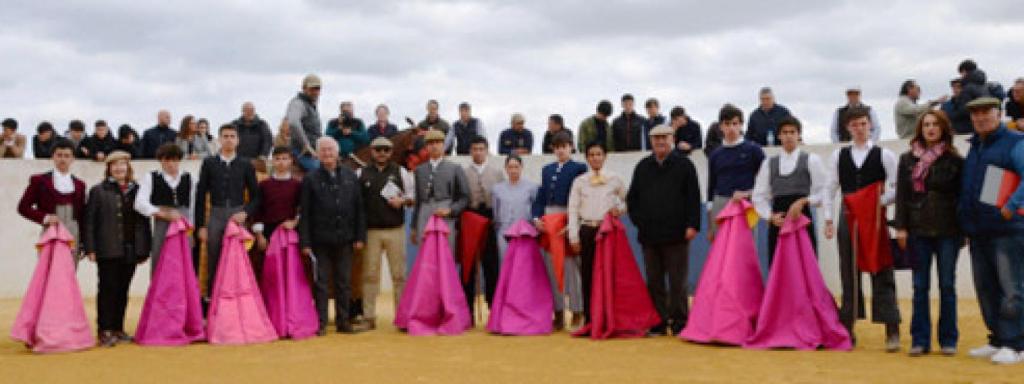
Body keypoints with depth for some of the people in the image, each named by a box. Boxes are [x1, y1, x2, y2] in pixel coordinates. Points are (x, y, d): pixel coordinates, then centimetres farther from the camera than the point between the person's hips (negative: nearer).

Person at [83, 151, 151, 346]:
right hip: (108, 250, -3)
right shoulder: (98, 191, 2)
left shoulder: (137, 190, 10)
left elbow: (144, 220, 10)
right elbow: (90, 221, -1)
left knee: (123, 290, 9)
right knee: (108, 288, -1)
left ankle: (118, 329, 17)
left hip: (130, 250, 3)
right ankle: (105, 331, 3)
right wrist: (90, 248, -9)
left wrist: (145, 248, 5)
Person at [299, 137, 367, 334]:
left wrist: (360, 236, 2)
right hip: (321, 240, -2)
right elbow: (304, 213, -1)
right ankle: (320, 323, 9)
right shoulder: (310, 179, 1)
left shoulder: (350, 176, 8)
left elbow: (359, 208, 8)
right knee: (320, 282, 3)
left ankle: (343, 322, 16)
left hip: (344, 239, 2)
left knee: (344, 282, 8)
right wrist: (305, 242, -7)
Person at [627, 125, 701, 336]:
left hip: (676, 233, -4)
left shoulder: (684, 165, 4)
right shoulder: (642, 167, 14)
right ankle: (658, 323, 14)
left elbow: (693, 197, -1)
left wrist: (692, 225, -9)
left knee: (677, 282, -1)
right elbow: (632, 197, 17)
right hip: (649, 235, 4)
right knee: (654, 282, 7)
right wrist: (637, 219, 4)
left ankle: (679, 322, 6)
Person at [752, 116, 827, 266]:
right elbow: (759, 197, 10)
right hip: (777, 224, 2)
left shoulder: (811, 160, 6)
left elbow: (822, 194, 1)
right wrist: (771, 216, -5)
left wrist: (803, 201, -14)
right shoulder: (769, 163, 13)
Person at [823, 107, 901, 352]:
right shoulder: (838, 156, 8)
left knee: (881, 274, -3)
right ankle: (847, 328, 16)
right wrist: (828, 219, 2)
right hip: (847, 218, 3)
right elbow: (830, 189, 8)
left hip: (875, 219, -3)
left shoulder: (884, 155, 1)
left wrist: (878, 202, -15)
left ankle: (892, 331, -1)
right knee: (849, 274, 8)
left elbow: (896, 188, -2)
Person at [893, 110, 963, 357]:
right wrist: (901, 227, -2)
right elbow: (901, 195, 5)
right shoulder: (908, 159, 7)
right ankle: (920, 340, 9)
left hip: (948, 231, -1)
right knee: (920, 286, 4)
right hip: (918, 231, 1)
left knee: (947, 285, 4)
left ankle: (948, 339, 12)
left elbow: (962, 195, 3)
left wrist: (963, 229, -2)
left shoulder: (954, 160, 2)